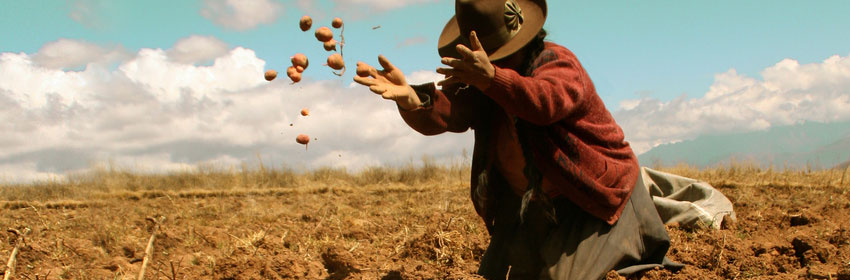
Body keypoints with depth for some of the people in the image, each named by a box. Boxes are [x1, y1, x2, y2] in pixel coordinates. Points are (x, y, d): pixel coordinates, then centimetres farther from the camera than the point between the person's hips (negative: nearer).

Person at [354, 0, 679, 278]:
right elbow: (445, 112, -25)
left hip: (596, 194, -6)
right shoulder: (479, 83, -6)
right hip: (533, 205, 6)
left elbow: (546, 100, -47)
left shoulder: (558, 63, -23)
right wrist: (411, 99, -48)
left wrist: (491, 78, -65)